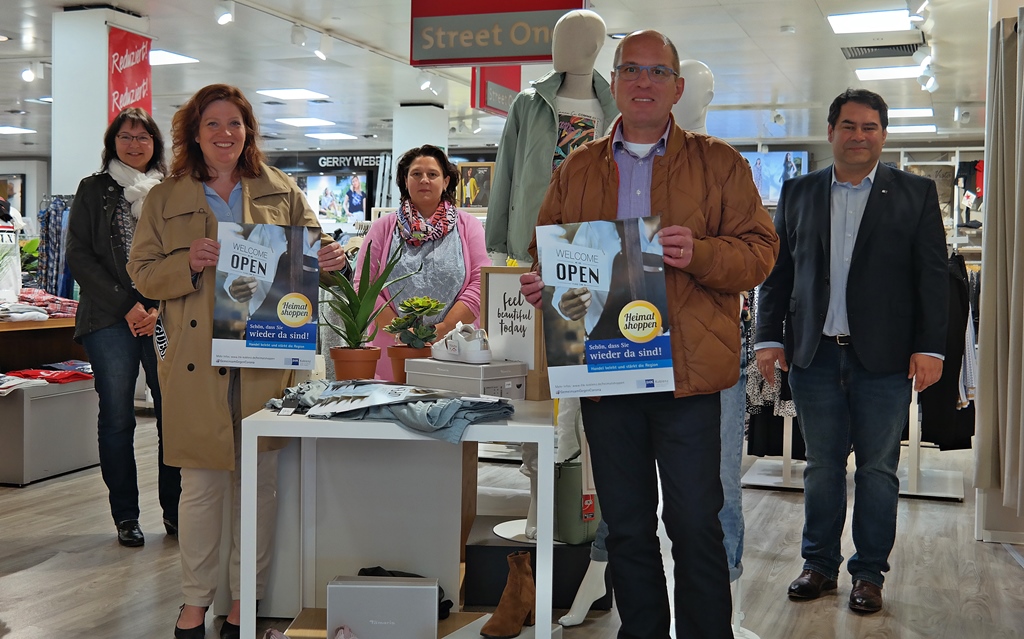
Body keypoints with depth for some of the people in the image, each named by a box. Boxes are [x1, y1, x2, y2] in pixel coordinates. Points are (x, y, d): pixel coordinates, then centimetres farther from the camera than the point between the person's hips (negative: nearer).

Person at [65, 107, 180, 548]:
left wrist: (160, 309, -8)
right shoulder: (93, 191, 10)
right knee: (117, 419, 1)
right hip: (110, 320, 0)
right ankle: (126, 516, 11)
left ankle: (175, 511, 9)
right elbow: (79, 257, 2)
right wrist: (125, 305, -8)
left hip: (166, 319, 1)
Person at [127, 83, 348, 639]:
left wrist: (328, 259, -12)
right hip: (195, 363, -1)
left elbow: (309, 254, 12)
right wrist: (188, 263, -14)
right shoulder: (164, 200, 9)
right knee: (200, 484, 4)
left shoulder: (281, 194, 10)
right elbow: (142, 274, 6)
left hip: (265, 359, 1)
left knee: (258, 481, 5)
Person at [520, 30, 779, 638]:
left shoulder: (719, 164, 5)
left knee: (695, 525, 0)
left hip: (687, 375, -3)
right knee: (627, 527, 13)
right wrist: (539, 284, -4)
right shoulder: (578, 168, 14)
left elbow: (759, 251, -1)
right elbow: (547, 251, 19)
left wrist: (698, 254, -20)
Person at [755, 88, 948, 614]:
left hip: (884, 358, -2)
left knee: (878, 468, 6)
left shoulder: (916, 194, 4)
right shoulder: (798, 192, 10)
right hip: (815, 355, 2)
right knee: (822, 466, 10)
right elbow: (777, 270, 10)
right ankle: (820, 565, 22)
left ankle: (869, 572, 18)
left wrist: (929, 347, -7)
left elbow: (933, 276, 0)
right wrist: (769, 336, 3)